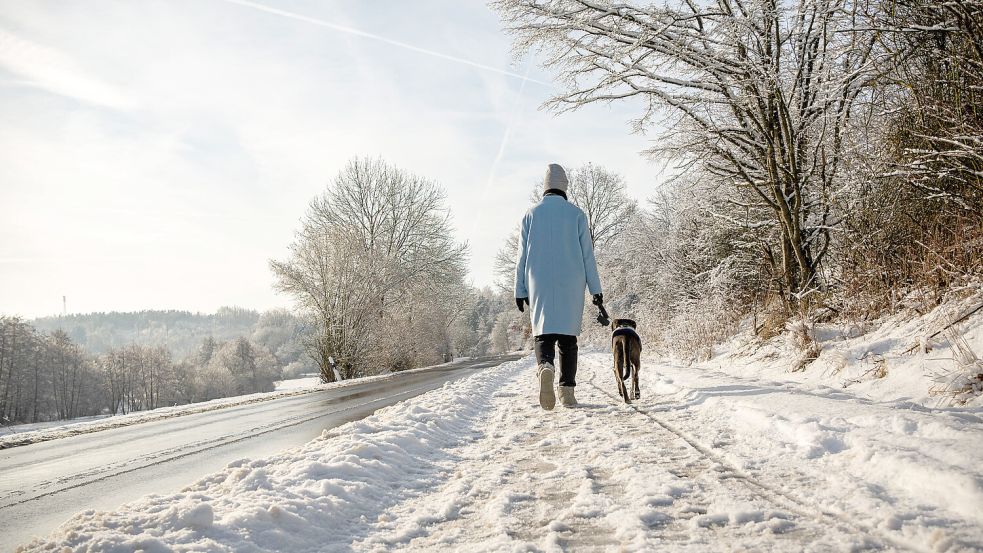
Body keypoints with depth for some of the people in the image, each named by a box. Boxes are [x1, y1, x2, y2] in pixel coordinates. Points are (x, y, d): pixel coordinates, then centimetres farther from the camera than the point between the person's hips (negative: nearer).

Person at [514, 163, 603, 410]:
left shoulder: (531, 214, 7)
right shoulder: (576, 214, 5)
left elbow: (522, 256, 5)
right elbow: (587, 254, 2)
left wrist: (520, 290, 8)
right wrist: (595, 287, 5)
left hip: (540, 284, 0)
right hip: (571, 285, 0)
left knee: (543, 332, -2)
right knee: (568, 335, 6)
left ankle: (545, 366, -34)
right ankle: (567, 390, 3)